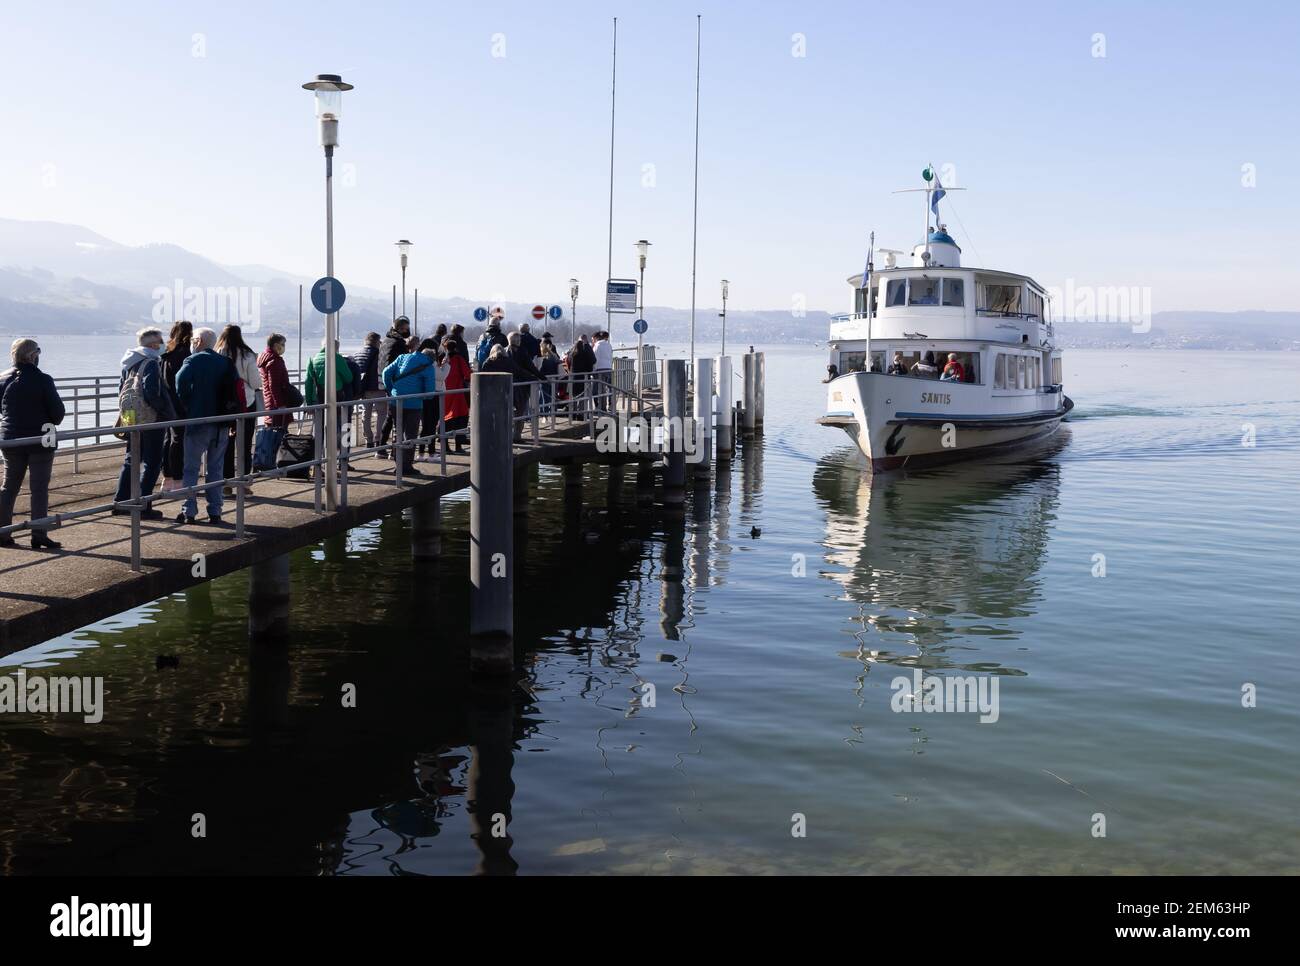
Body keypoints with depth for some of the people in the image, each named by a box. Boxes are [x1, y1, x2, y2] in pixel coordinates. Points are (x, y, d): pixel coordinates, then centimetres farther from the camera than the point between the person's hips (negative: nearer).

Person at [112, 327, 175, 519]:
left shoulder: (128, 363, 10)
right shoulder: (151, 363, -16)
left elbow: (121, 387, 14)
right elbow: (151, 393, -24)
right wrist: (167, 412, -14)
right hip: (152, 420, -8)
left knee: (131, 459, 18)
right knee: (152, 462, 0)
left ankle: (120, 502, 19)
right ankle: (143, 507, 0)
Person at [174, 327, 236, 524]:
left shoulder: (194, 360, -6)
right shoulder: (226, 362, 10)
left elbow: (181, 382, -22)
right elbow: (235, 391, 9)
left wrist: (186, 405, -9)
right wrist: (230, 414, 11)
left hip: (198, 420, -4)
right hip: (222, 423, 5)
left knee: (191, 468, 3)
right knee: (216, 469, 10)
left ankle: (189, 511, 1)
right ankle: (215, 512, 8)